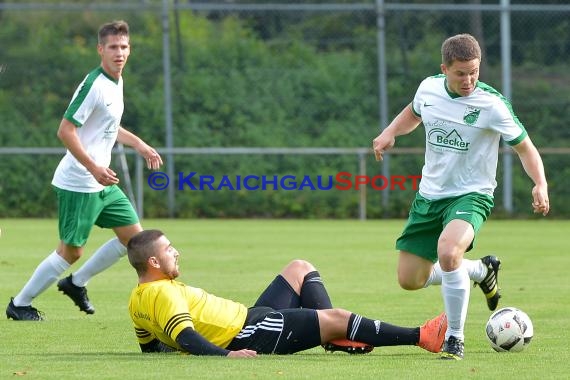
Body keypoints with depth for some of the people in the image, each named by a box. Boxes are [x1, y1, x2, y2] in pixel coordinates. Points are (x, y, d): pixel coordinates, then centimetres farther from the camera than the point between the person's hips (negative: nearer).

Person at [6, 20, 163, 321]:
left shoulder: (116, 82, 10)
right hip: (78, 183, -9)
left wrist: (138, 144, 21)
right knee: (71, 251, -5)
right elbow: (65, 131, -23)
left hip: (102, 183, 9)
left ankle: (76, 283, 21)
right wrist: (93, 168, -26)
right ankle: (19, 305, 10)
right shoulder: (93, 85, -20)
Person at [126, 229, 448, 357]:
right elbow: (184, 336, -31)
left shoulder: (138, 301, 11)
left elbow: (153, 346, 19)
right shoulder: (162, 293, -19)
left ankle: (335, 337, 6)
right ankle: (422, 337, -9)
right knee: (336, 317, -13)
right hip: (250, 335, -11)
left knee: (300, 269, 18)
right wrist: (226, 355, -40)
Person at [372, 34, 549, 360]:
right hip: (429, 195, 6)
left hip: (471, 196, -6)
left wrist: (540, 184, -26)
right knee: (410, 280, 9)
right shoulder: (429, 88, -4)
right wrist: (390, 133, 2)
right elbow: (413, 113, 20)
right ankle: (482, 270, 35)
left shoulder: (492, 104, -18)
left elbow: (524, 147, -10)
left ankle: (455, 338, -18)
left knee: (447, 251, -36)